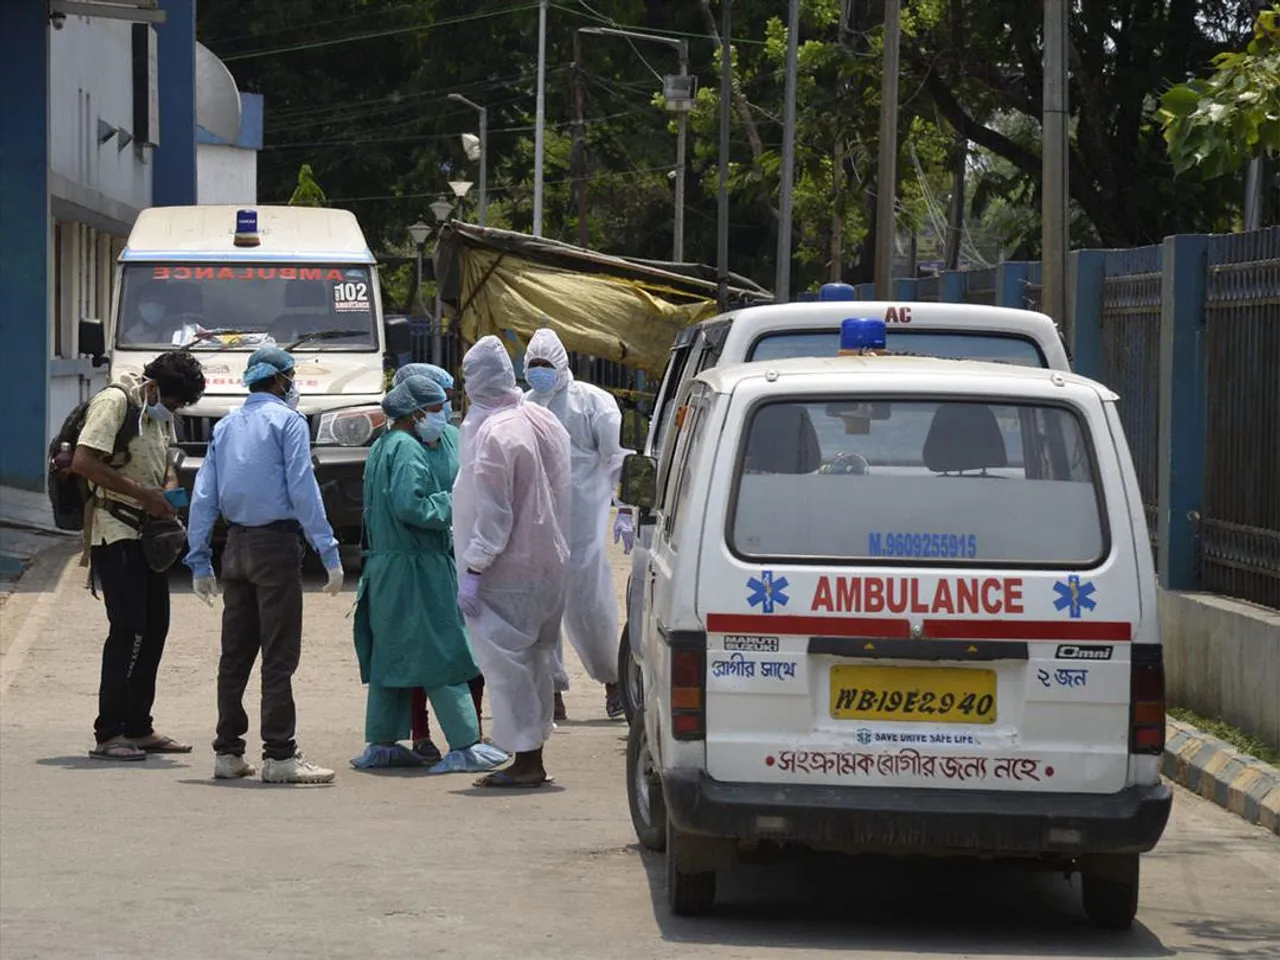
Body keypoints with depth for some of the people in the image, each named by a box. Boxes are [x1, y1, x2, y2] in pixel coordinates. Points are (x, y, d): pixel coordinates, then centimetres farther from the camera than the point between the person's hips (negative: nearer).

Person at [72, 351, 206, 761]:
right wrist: (144, 496, -21)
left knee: (155, 626, 8)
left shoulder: (160, 414, 15)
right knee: (128, 629, -13)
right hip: (114, 531, -9)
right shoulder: (114, 403, -13)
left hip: (148, 534, 9)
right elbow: (83, 462, -23)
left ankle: (138, 728, 15)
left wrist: (170, 490, 7)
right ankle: (108, 734, -10)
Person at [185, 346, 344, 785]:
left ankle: (228, 752, 12)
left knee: (235, 653, 11)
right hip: (276, 541, -6)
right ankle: (279, 756, -10)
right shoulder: (287, 421, -4)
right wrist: (328, 552, -13)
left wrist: (199, 560, 14)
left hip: (236, 546, 6)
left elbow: (203, 496, 12)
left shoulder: (225, 427, 15)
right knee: (279, 654, -7)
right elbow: (303, 489, -12)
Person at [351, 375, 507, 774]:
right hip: (416, 567, -10)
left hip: (386, 564, 10)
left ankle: (381, 744, 18)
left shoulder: (382, 447, 17)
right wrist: (452, 502, -13)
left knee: (390, 654, 14)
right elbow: (409, 505, -26)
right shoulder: (408, 450, -14)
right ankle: (465, 745, -11)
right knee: (442, 654, -9)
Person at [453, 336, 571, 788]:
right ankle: (532, 757, 19)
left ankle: (526, 759, -5)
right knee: (534, 661, 14)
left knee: (504, 662, -4)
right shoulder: (544, 421, 9)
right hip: (549, 563, 9)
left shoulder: (494, 433, -18)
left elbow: (491, 512, -20)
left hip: (509, 575, -9)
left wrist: (473, 569, -16)